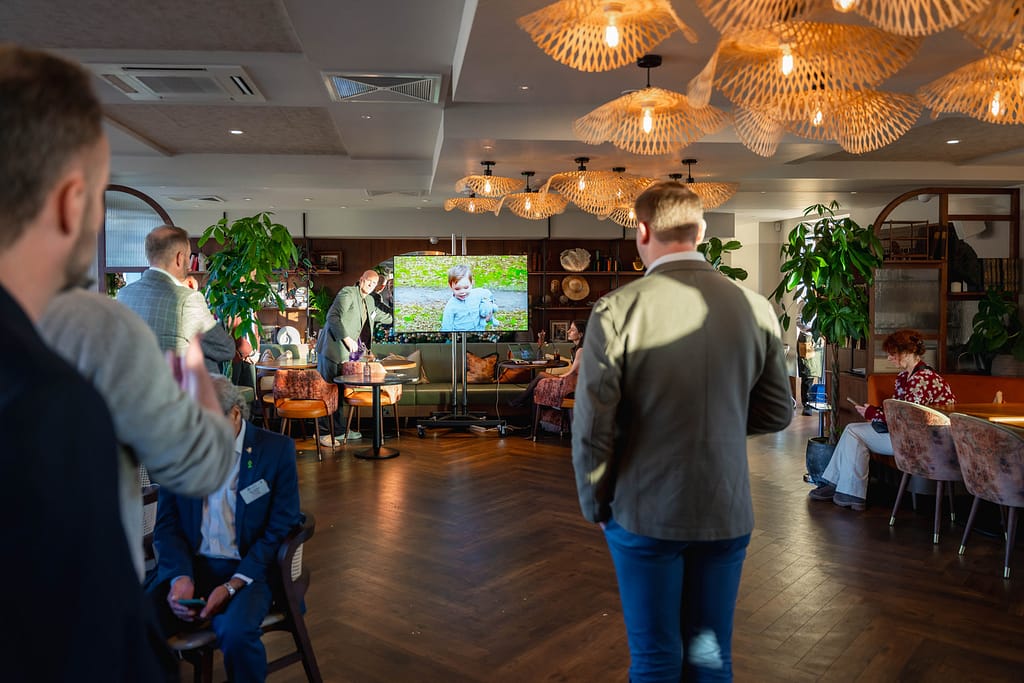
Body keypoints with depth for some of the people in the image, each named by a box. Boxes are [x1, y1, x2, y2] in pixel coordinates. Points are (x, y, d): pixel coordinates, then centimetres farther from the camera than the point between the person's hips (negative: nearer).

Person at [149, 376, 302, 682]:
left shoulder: (277, 449, -4)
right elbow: (166, 525, 6)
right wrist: (180, 576, -12)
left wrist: (232, 586, -14)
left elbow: (281, 528, -5)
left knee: (236, 633, -31)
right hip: (187, 565, 3)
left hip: (247, 568, -3)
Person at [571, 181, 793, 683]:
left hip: (645, 514, -3)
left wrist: (594, 505, 2)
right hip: (727, 514, 3)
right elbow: (778, 412, 4)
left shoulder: (617, 310, -16)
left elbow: (592, 427, -14)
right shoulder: (755, 307, -5)